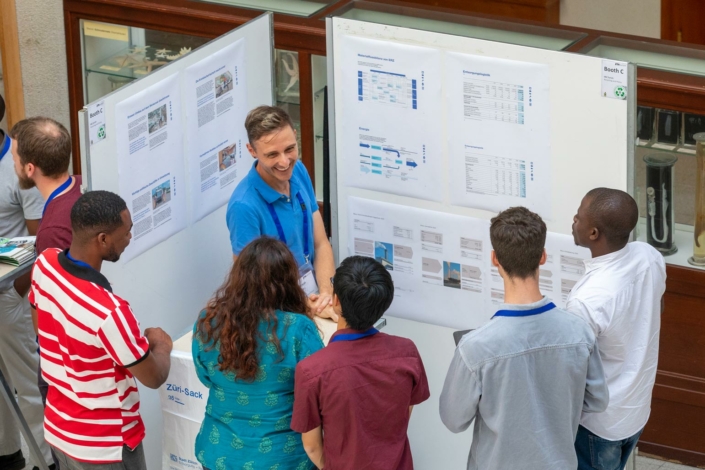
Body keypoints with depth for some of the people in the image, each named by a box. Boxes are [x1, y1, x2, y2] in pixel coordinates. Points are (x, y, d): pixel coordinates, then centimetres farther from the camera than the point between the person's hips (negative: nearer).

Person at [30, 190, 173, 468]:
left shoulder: (44, 264, -12)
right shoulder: (109, 312, -35)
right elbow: (154, 378, -21)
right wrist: (161, 345, 2)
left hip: (57, 428, 7)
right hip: (102, 445, -7)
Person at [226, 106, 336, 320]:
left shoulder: (299, 172, 0)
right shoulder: (244, 206, -20)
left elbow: (320, 244, 5)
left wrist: (327, 295, -11)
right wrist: (307, 308, -18)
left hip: (311, 288, 6)